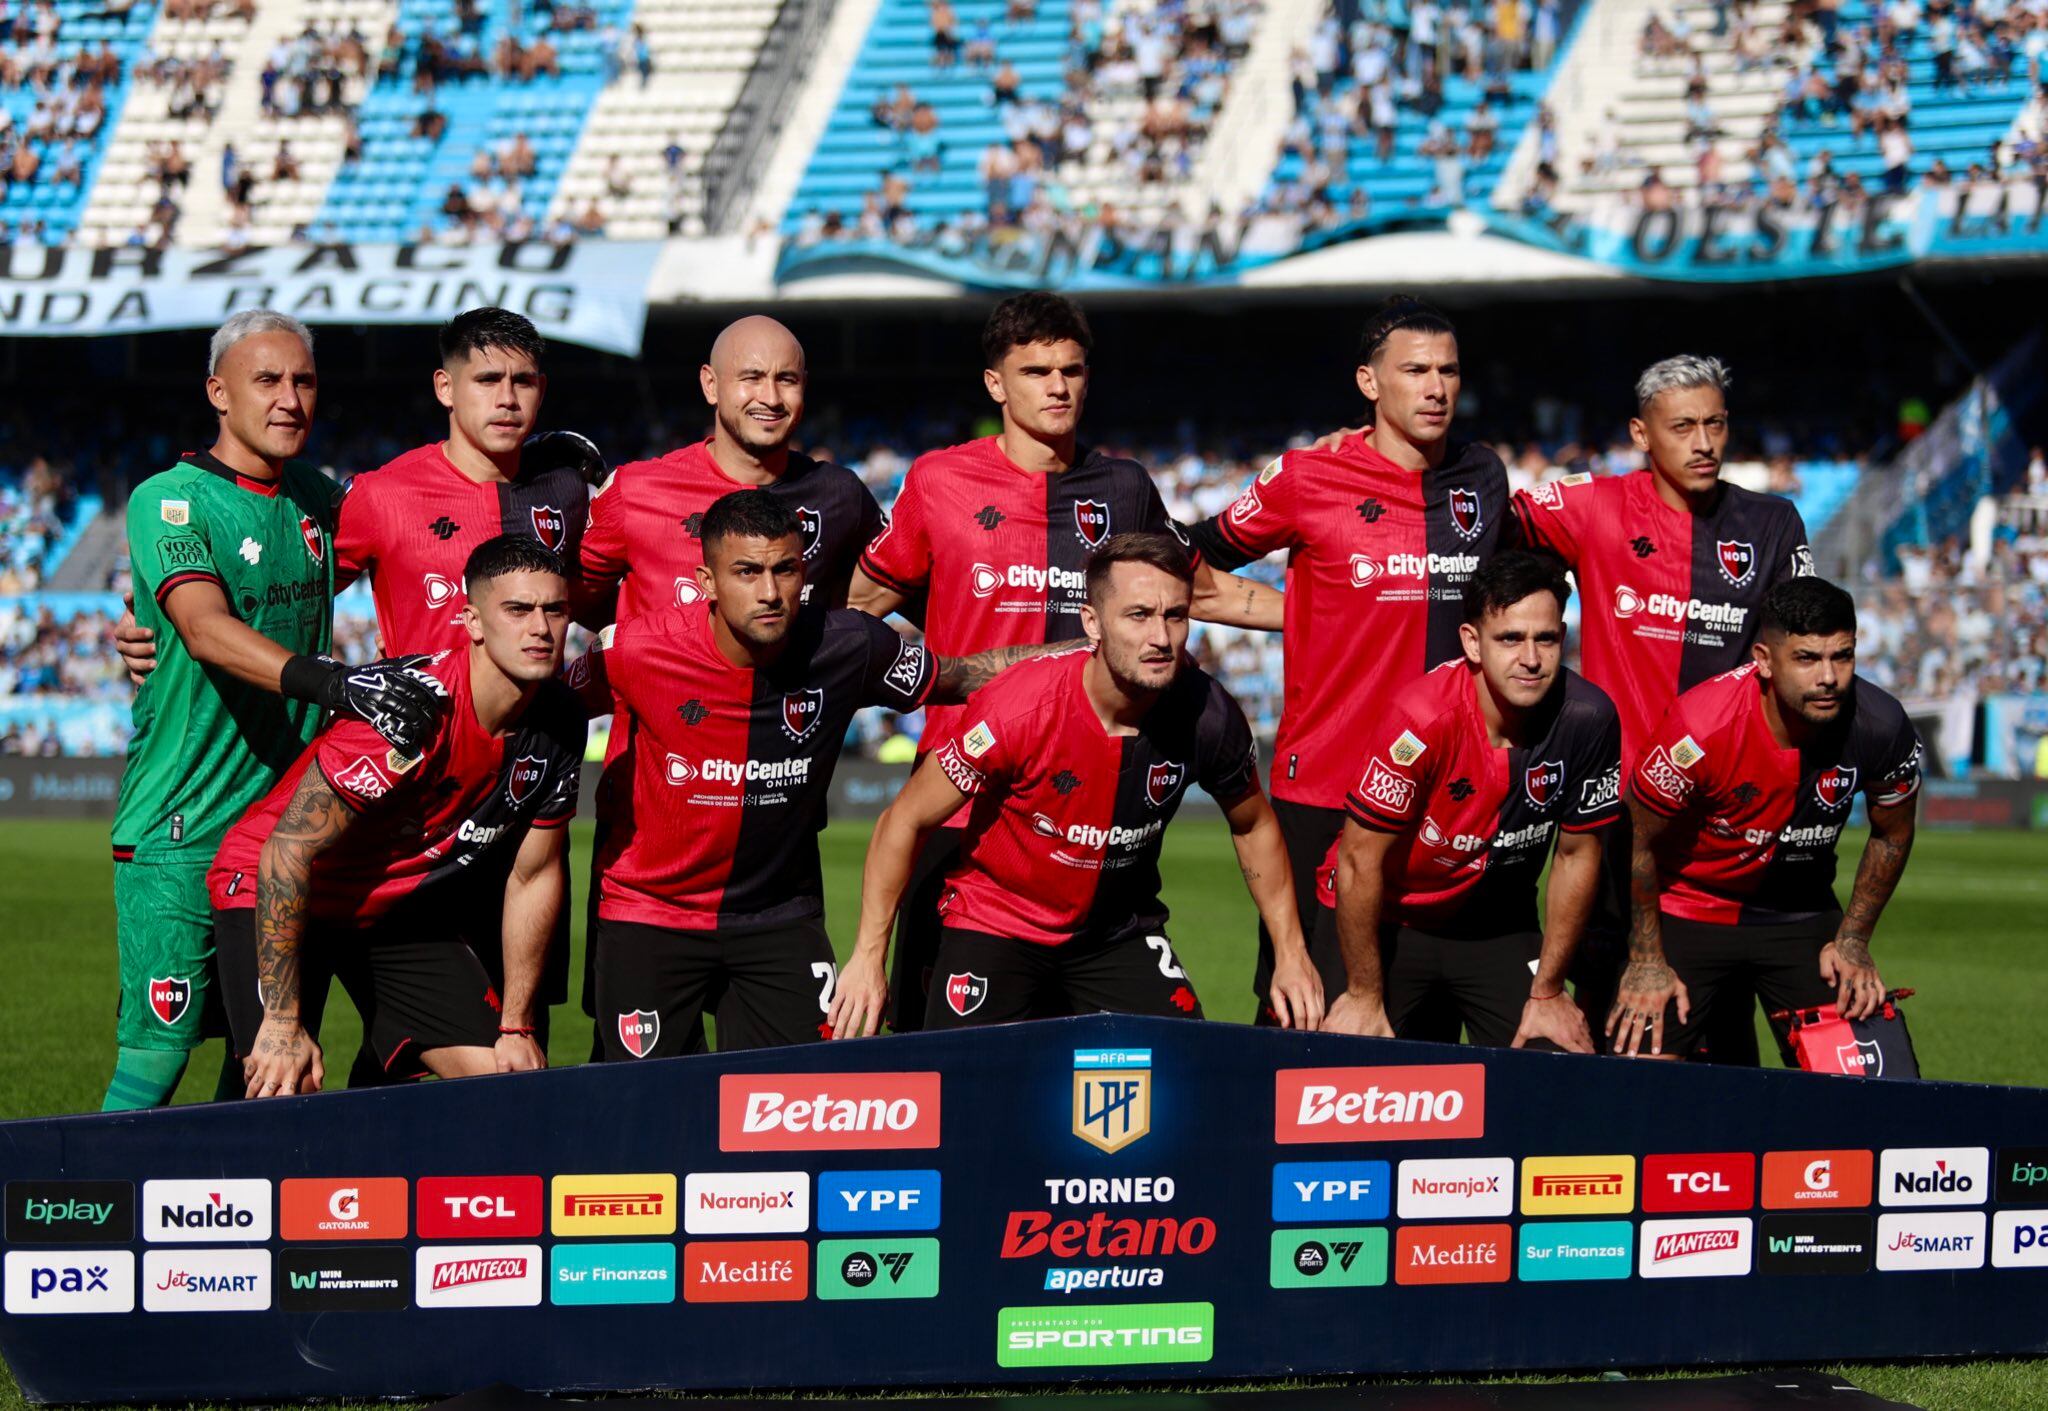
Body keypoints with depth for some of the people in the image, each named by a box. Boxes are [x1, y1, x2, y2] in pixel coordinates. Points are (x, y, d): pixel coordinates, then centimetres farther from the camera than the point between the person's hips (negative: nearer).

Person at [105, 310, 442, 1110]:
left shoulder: (319, 501, 11)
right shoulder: (168, 501, -9)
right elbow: (207, 630, -25)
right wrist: (333, 681, -41)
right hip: (180, 831, -6)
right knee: (157, 1052, -9)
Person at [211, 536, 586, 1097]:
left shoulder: (559, 724, -10)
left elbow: (533, 876, 3)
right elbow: (287, 851, -28)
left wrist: (516, 1027, 3)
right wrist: (282, 1021, -29)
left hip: (406, 904, 6)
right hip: (270, 892, -6)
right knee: (284, 1094, -23)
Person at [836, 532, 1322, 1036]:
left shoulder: (1208, 714, -18)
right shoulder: (1020, 707, -27)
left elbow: (1254, 826, 4)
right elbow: (905, 821, -15)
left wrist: (1290, 953, 4)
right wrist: (868, 956, -16)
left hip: (1120, 933, 3)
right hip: (996, 925, -3)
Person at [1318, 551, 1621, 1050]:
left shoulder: (1587, 719, -17)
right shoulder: (1421, 718, -28)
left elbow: (1577, 856, -4)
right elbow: (1360, 861, -20)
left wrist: (1547, 993, -1)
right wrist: (1364, 996, -13)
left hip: (1498, 926, 3)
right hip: (1384, 920, -3)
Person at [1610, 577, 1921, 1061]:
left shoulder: (1881, 727, -19)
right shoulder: (1701, 727, -29)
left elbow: (1891, 835, 3)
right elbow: (1638, 842, -13)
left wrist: (1853, 940, 2)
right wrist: (1647, 960, -7)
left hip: (1801, 912, 3)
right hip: (1688, 908, -3)